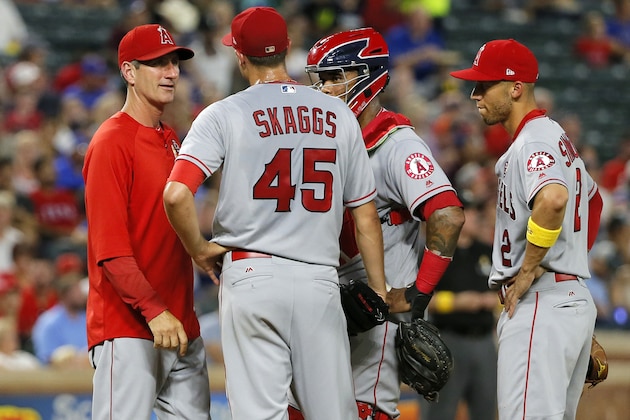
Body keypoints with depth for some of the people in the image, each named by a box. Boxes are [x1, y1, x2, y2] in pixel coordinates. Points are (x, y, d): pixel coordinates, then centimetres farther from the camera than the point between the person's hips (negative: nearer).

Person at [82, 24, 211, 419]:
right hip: (126, 327, -8)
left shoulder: (171, 139, 17)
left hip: (179, 325, 9)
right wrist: (154, 311, -24)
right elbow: (109, 248, -17)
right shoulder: (112, 142, -9)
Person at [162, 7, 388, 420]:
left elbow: (176, 195, -15)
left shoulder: (225, 115, -1)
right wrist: (381, 294, 15)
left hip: (252, 276, -2)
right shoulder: (339, 115, 9)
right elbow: (365, 214, 10)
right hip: (320, 282, 2)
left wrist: (199, 249, 2)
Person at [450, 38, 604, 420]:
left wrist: (529, 270, -23)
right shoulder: (558, 137, 19)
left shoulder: (533, 142, -13)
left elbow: (553, 198, -34)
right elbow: (592, 200, 35)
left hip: (540, 303, -11)